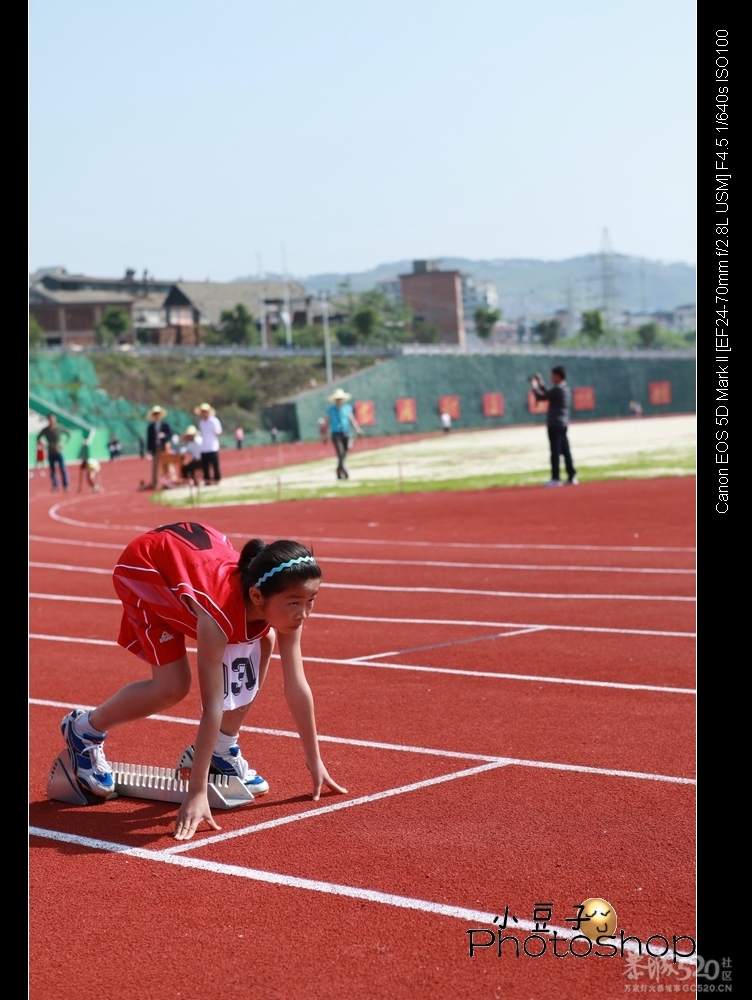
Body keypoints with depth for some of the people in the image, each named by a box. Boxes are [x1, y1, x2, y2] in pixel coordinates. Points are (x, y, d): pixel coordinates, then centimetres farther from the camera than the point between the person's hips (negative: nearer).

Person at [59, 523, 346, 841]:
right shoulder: (221, 610, -43)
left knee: (259, 647, -7)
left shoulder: (283, 604, -25)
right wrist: (196, 794, -41)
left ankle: (221, 752, 9)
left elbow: (297, 686, -16)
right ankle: (85, 729, 11)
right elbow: (212, 706, -42)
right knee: (172, 687, -14)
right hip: (145, 566, -6)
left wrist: (314, 762, -11)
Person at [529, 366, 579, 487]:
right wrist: (541, 385, 26)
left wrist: (534, 386, 3)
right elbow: (549, 396, 27)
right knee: (566, 451, 9)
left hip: (554, 424, -9)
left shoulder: (558, 389, -15)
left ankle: (555, 479, -5)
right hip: (563, 424, 9)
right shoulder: (566, 389, 14)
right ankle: (572, 477, 8)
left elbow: (541, 397, -13)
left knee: (555, 452, -6)